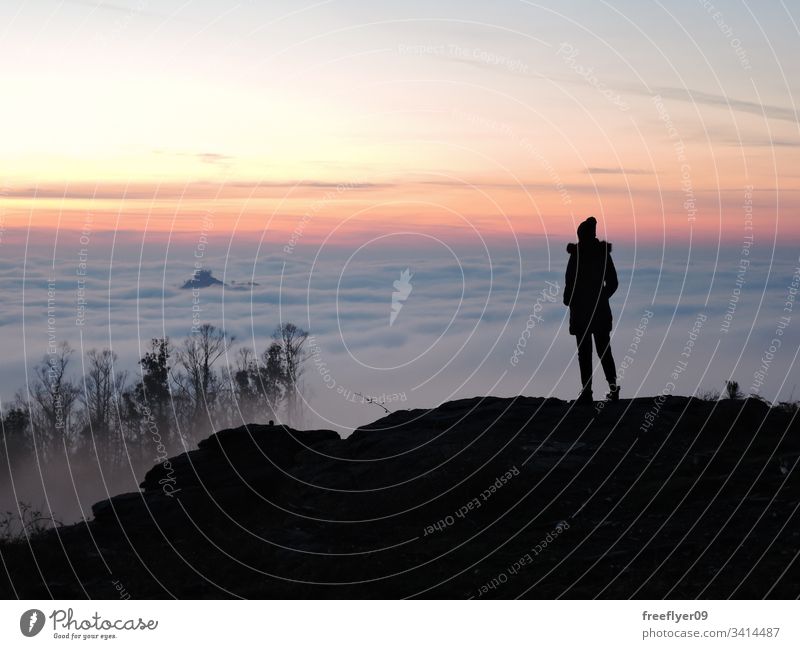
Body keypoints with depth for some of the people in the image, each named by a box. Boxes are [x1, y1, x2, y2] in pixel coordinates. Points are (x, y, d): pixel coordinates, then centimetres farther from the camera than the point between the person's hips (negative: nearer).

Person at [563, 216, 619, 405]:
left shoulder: (577, 255, -13)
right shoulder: (604, 253, 1)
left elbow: (570, 283, -13)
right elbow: (613, 283, 6)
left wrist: (568, 300, 5)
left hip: (581, 310, -4)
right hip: (601, 310, 4)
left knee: (584, 352, 1)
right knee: (604, 350, 14)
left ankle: (587, 392, 0)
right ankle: (613, 388, 8)